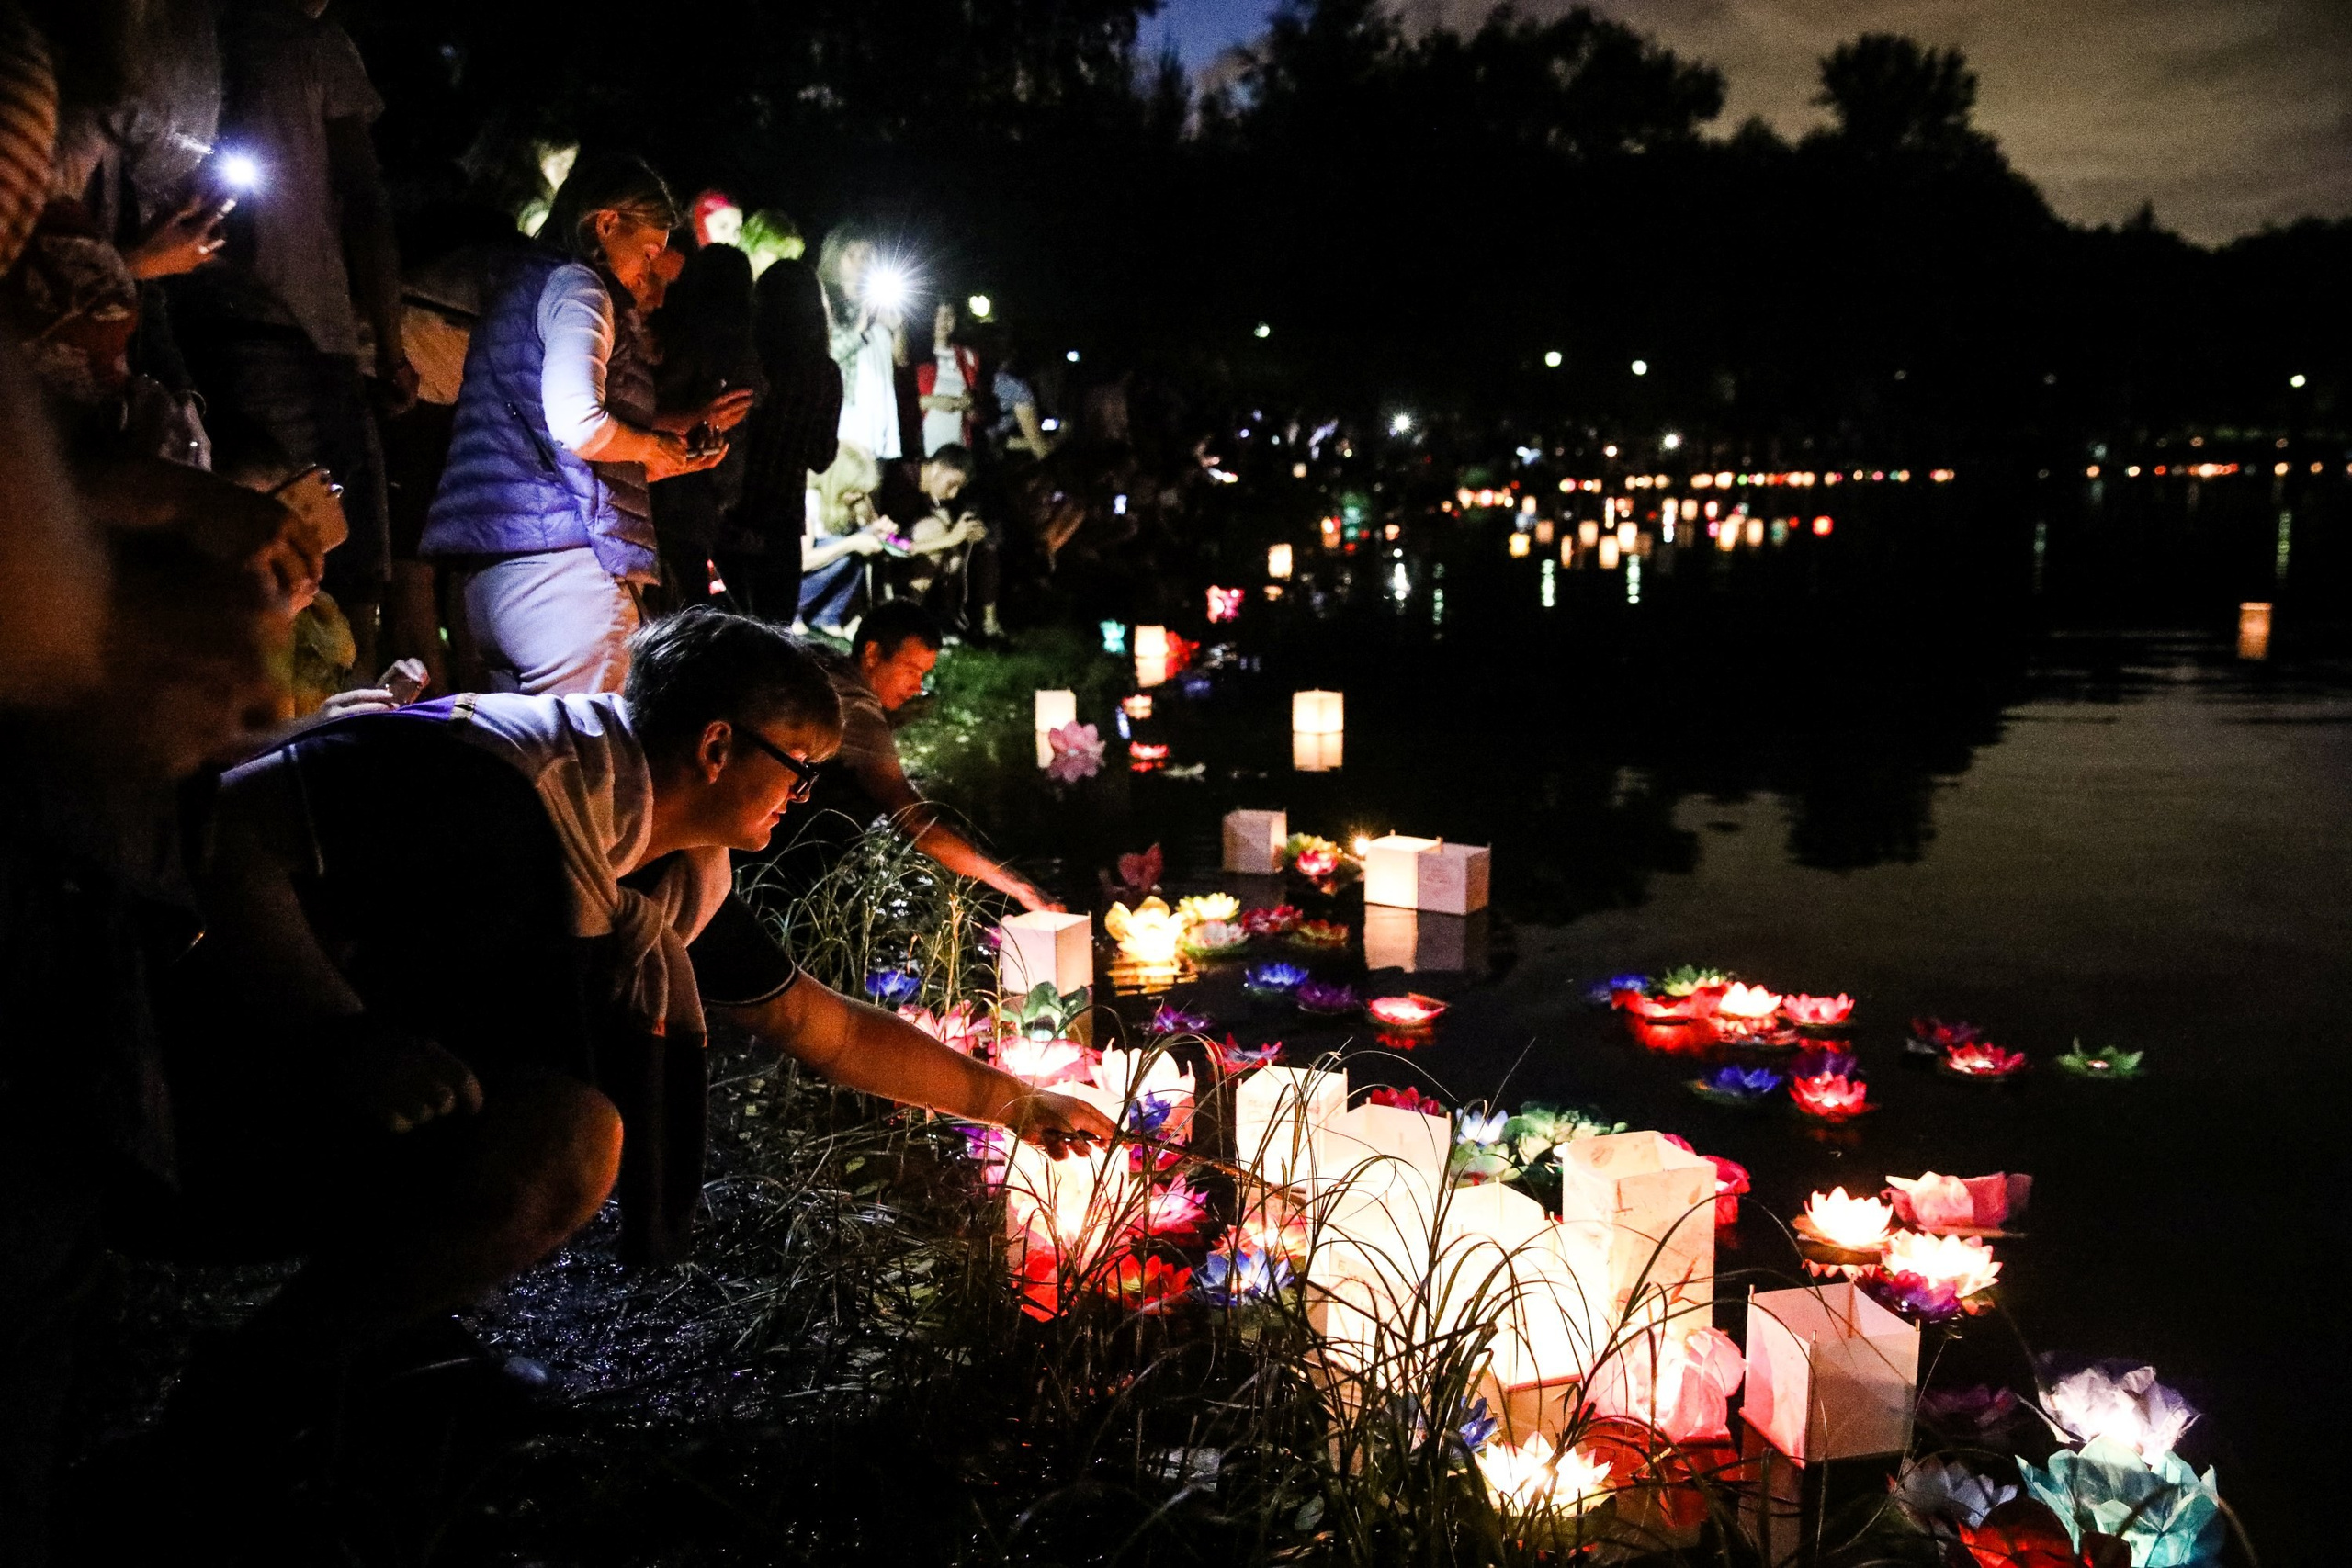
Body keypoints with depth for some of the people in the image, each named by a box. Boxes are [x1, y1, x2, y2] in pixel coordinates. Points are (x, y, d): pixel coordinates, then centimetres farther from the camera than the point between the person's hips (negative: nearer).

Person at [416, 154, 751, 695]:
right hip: (558, 553, -10)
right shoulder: (574, 285, -5)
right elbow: (577, 424, -21)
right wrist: (655, 448, -1)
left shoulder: (524, 285, 25)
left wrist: (687, 424, 27)